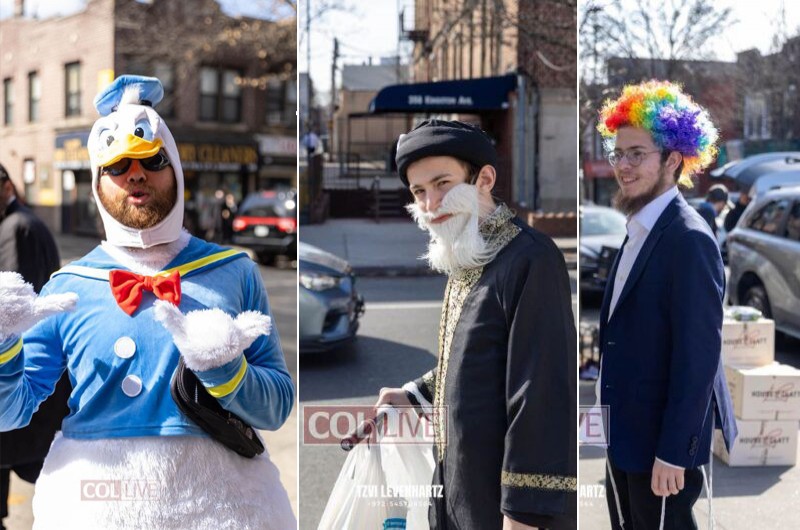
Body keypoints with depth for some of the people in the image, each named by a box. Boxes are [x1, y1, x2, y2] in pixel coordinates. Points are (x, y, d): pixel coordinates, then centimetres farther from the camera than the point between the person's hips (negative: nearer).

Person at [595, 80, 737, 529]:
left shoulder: (689, 239, -18)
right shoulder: (639, 232, 9)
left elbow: (697, 355, -21)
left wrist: (673, 452, -21)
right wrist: (613, 432, 13)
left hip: (664, 440, -8)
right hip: (627, 432, 8)